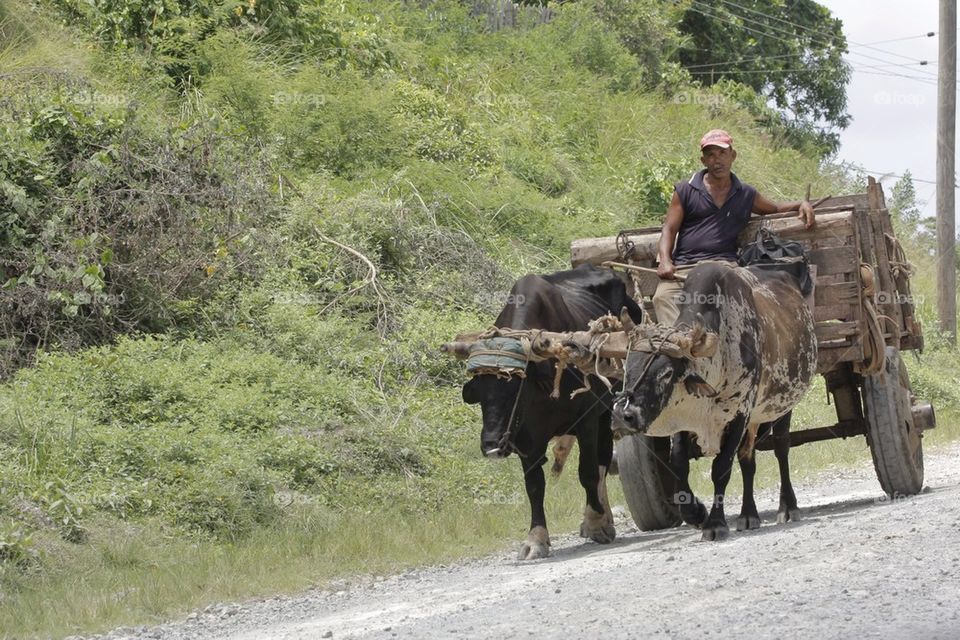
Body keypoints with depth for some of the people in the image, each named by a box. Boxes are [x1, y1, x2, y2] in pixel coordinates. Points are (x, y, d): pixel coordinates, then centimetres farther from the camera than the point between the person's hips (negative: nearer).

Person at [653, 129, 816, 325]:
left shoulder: (746, 195, 23)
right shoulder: (685, 191, 17)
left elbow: (774, 208, 40)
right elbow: (669, 230, 11)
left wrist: (802, 205, 20)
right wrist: (665, 261, -7)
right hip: (683, 267, 0)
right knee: (663, 297, -31)